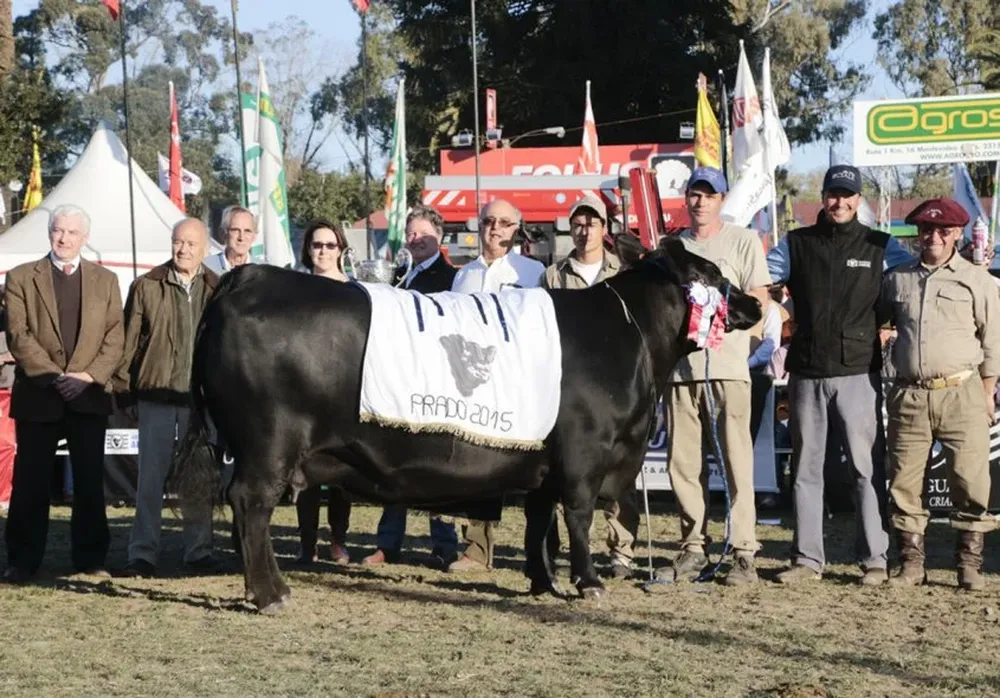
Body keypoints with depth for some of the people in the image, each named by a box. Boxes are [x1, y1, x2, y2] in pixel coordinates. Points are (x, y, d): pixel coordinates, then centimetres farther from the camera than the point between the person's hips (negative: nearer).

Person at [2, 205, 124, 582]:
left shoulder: (105, 280, 11)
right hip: (37, 397, -2)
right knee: (30, 483, 1)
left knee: (90, 482, 4)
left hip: (89, 397, 2)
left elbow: (115, 338, 4)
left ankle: (90, 558, 12)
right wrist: (53, 376, -14)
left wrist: (90, 375, -11)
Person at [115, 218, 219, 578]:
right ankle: (142, 554, 5)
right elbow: (129, 342, 3)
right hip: (156, 395, -1)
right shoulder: (146, 287, 1)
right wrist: (125, 392, -1)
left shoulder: (219, 291, 5)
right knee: (150, 476, 1)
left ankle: (199, 550, 17)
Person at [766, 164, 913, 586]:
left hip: (858, 373, -2)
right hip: (806, 373, 3)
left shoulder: (880, 247, 5)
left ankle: (875, 558, 2)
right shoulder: (796, 244, 10)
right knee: (806, 469, 7)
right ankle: (807, 559, 13)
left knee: (867, 468, -4)